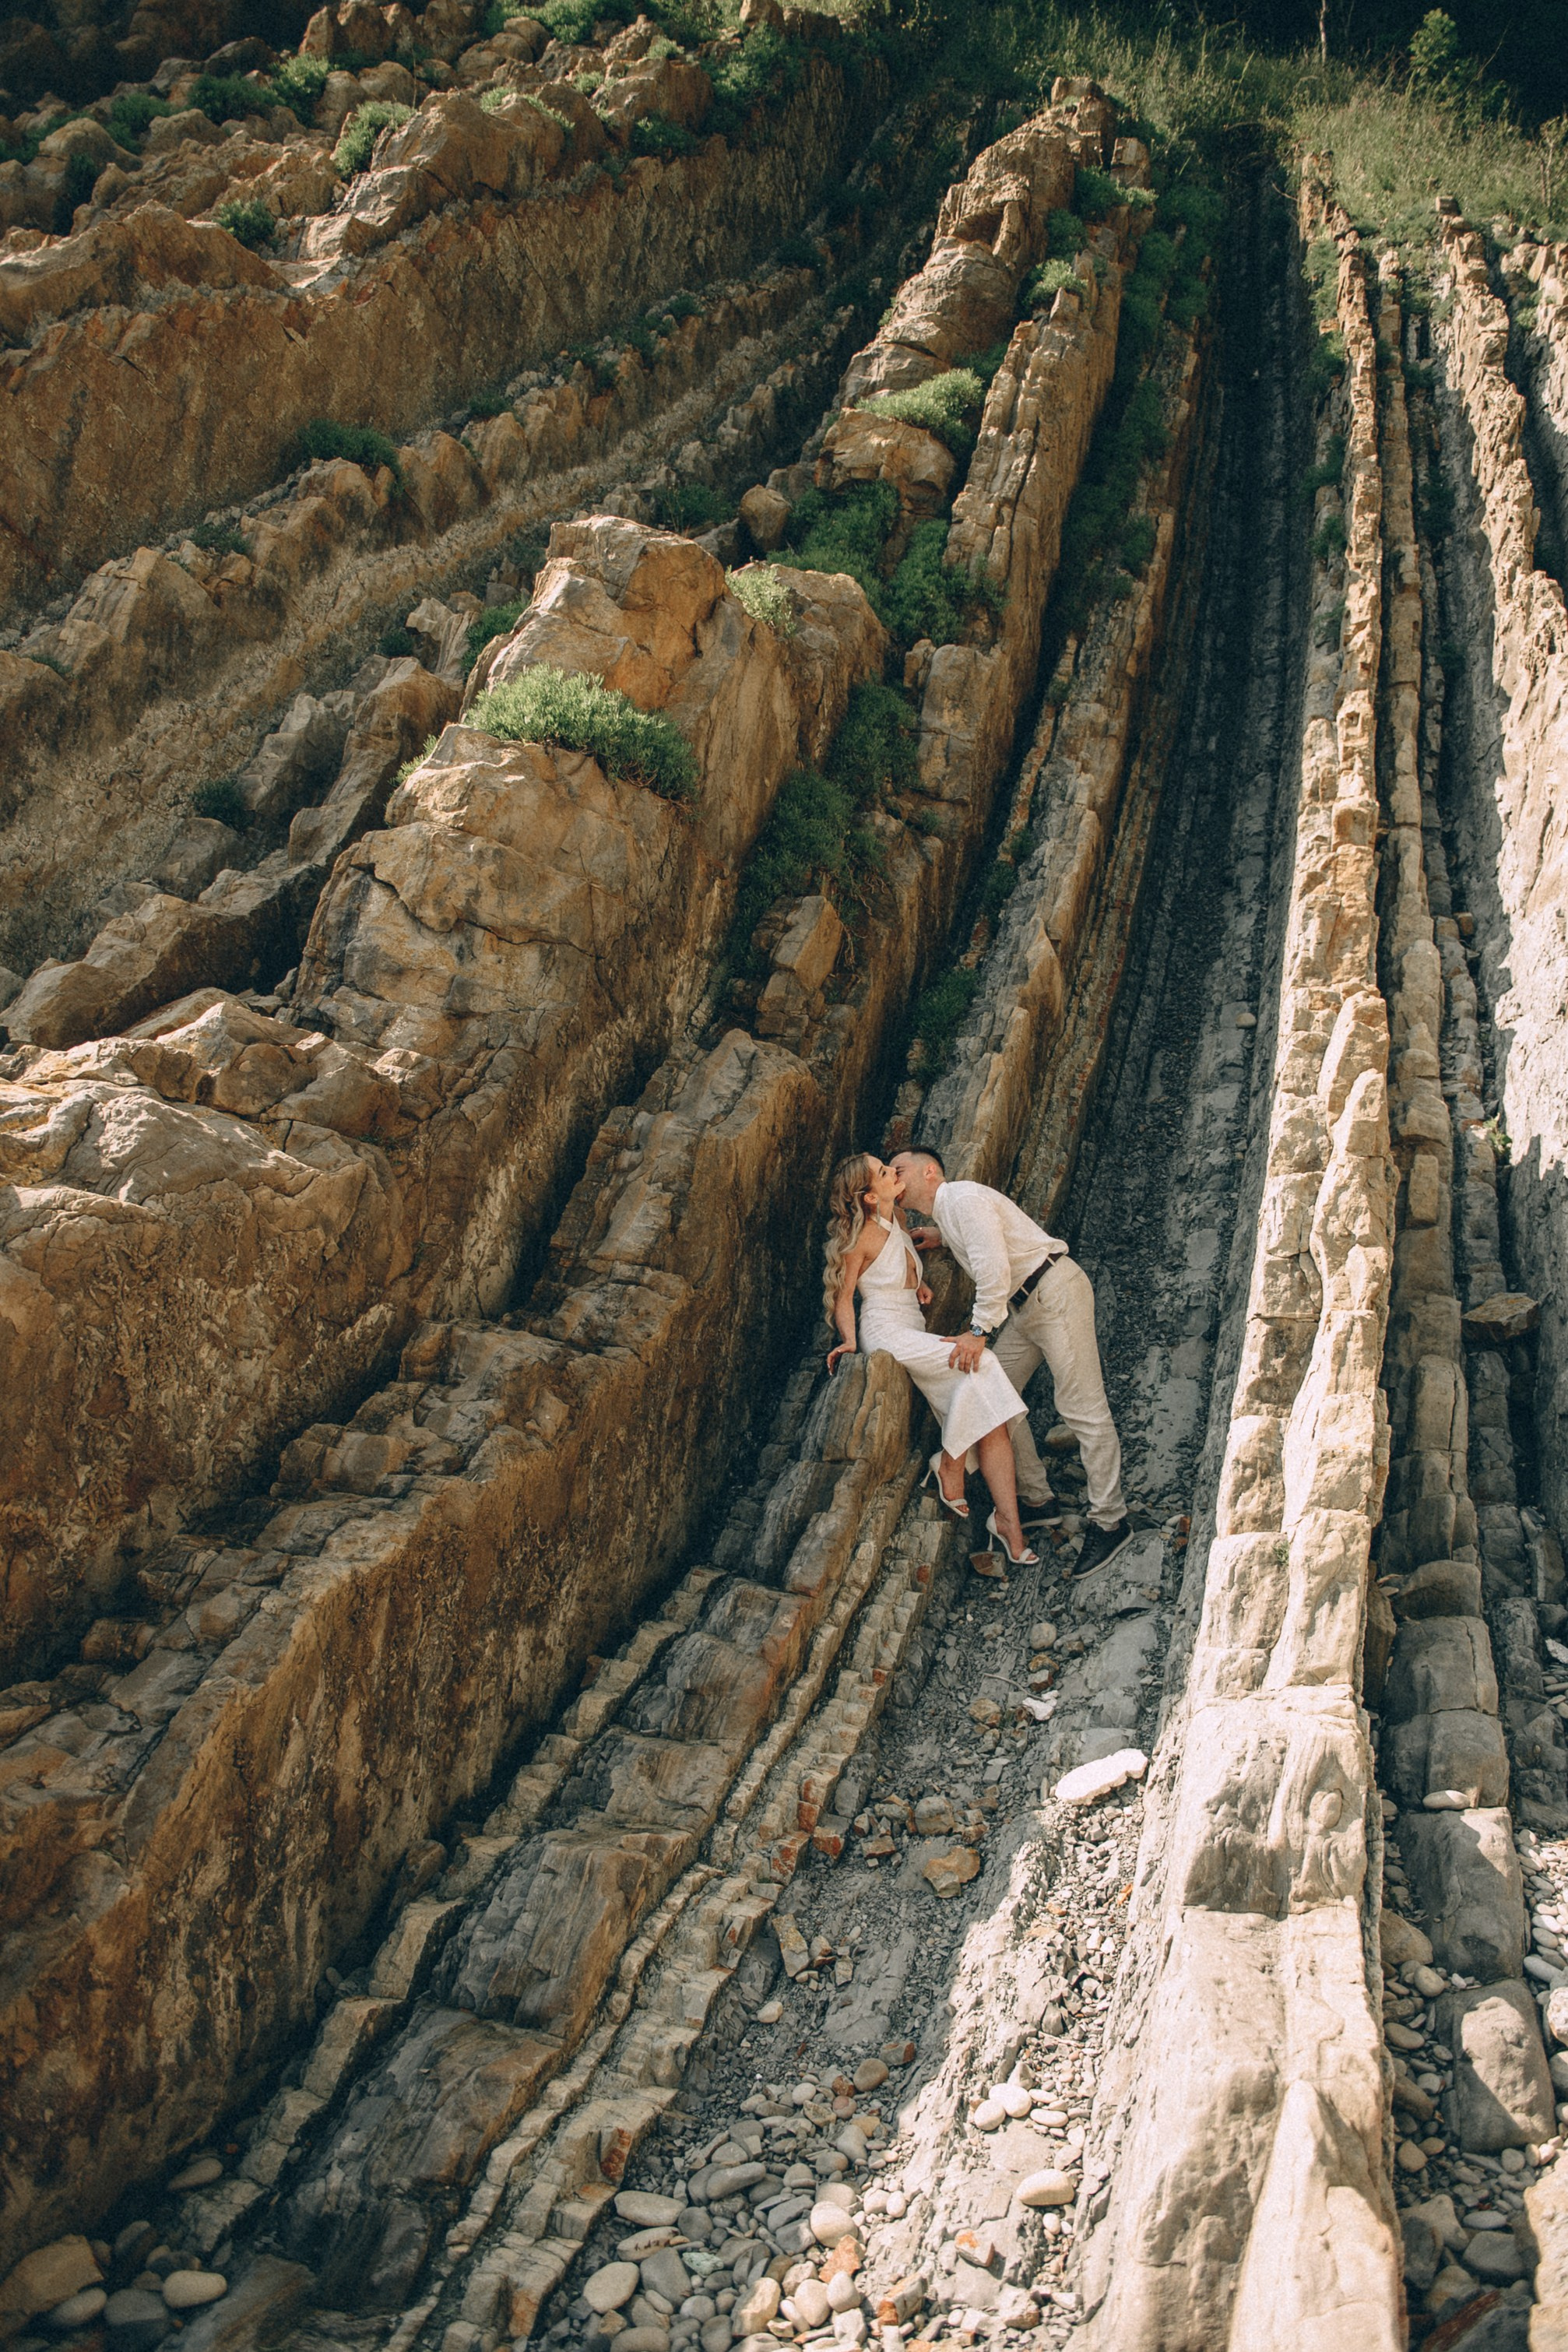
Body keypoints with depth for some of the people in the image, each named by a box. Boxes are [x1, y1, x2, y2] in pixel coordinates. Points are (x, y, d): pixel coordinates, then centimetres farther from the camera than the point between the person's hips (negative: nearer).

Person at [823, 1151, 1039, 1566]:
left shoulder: (898, 1221, 10)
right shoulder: (862, 1237, -13)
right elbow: (843, 1295, -6)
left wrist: (918, 1286, 9)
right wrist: (848, 1341, -19)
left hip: (914, 1332, 8)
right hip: (886, 1333, -8)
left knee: (989, 1417, -7)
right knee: (973, 1362, -28)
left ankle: (1008, 1521, -9)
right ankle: (950, 1465, -12)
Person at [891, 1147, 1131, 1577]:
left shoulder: (963, 1198, -13)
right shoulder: (945, 1212, 18)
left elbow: (993, 1267, -23)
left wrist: (979, 1330, -22)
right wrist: (942, 1238, 30)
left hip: (1056, 1293, -10)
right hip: (1024, 1307, 10)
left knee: (1081, 1407, -9)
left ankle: (1110, 1520, -7)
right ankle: (1038, 1500, 14)